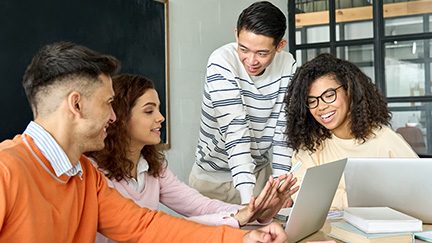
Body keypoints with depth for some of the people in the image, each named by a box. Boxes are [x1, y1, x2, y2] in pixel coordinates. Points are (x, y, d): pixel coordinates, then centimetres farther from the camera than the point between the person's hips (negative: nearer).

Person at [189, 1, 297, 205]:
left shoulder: (288, 66, -10)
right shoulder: (222, 62, -22)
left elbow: (284, 129, -10)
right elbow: (235, 130, -30)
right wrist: (247, 196, -36)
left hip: (260, 169, 3)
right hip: (214, 173, -3)